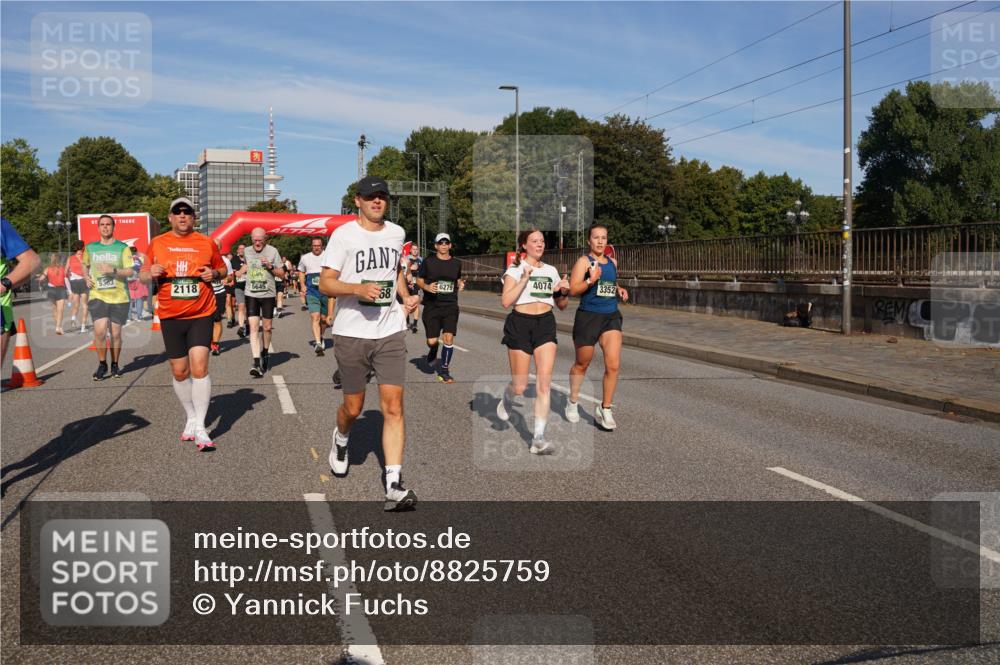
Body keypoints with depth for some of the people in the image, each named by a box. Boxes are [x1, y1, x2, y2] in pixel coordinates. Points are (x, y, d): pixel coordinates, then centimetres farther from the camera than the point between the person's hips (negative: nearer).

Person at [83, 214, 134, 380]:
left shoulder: (122, 248, 0)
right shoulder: (90, 248, 10)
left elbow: (129, 271, -5)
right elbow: (85, 266, 27)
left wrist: (113, 270, -21)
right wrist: (87, 278, 8)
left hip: (119, 297, -1)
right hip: (98, 296, 1)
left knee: (116, 333, 5)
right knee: (100, 331, -14)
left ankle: (115, 365, 24)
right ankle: (102, 364, 5)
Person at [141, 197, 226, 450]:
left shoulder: (207, 243, 4)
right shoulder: (157, 244, 6)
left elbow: (222, 269, 16)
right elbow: (144, 275, 13)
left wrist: (215, 274, -7)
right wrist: (151, 273, -10)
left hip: (201, 315, -2)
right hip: (170, 317, 2)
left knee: (199, 367, -13)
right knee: (179, 371, 9)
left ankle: (200, 428, -7)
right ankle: (191, 418, 29)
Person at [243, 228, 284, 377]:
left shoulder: (272, 251, -3)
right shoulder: (247, 251, 6)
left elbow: (282, 274, -1)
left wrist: (270, 266, -15)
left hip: (268, 294, -1)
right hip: (251, 295, 1)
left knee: (267, 327, 9)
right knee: (253, 328, -10)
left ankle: (264, 353, 35)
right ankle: (256, 362, -15)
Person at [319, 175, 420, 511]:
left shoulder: (397, 233, 10)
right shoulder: (343, 234, -5)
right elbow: (325, 283, -8)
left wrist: (405, 297, 11)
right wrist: (358, 289, -25)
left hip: (390, 332, 3)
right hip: (351, 333, -2)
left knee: (393, 406, -7)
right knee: (353, 407, 9)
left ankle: (394, 485, -7)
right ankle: (340, 441, 45)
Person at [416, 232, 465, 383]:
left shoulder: (456, 263, 9)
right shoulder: (428, 262, 0)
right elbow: (419, 280, 6)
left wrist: (461, 285, 1)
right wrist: (427, 287, -14)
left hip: (450, 306, 2)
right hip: (431, 305, -2)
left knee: (449, 338, -9)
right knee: (432, 341, -4)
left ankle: (444, 370, 6)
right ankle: (433, 349, 36)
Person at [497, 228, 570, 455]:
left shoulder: (551, 271, 15)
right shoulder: (515, 269, 1)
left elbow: (561, 305, 21)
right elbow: (506, 301, -13)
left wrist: (564, 292, 0)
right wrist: (525, 278, -18)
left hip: (546, 325, 3)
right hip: (520, 325, -3)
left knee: (544, 382, -9)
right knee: (520, 386, 0)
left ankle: (538, 438, -6)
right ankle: (506, 400, 38)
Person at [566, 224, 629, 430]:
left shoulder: (613, 262, 12)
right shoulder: (584, 261, -6)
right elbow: (573, 290, -15)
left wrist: (620, 290, 8)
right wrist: (591, 280, -29)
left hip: (611, 317, 4)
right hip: (588, 317, -4)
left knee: (613, 365, -9)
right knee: (582, 364, 11)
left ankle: (605, 409, 5)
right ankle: (573, 402, 35)